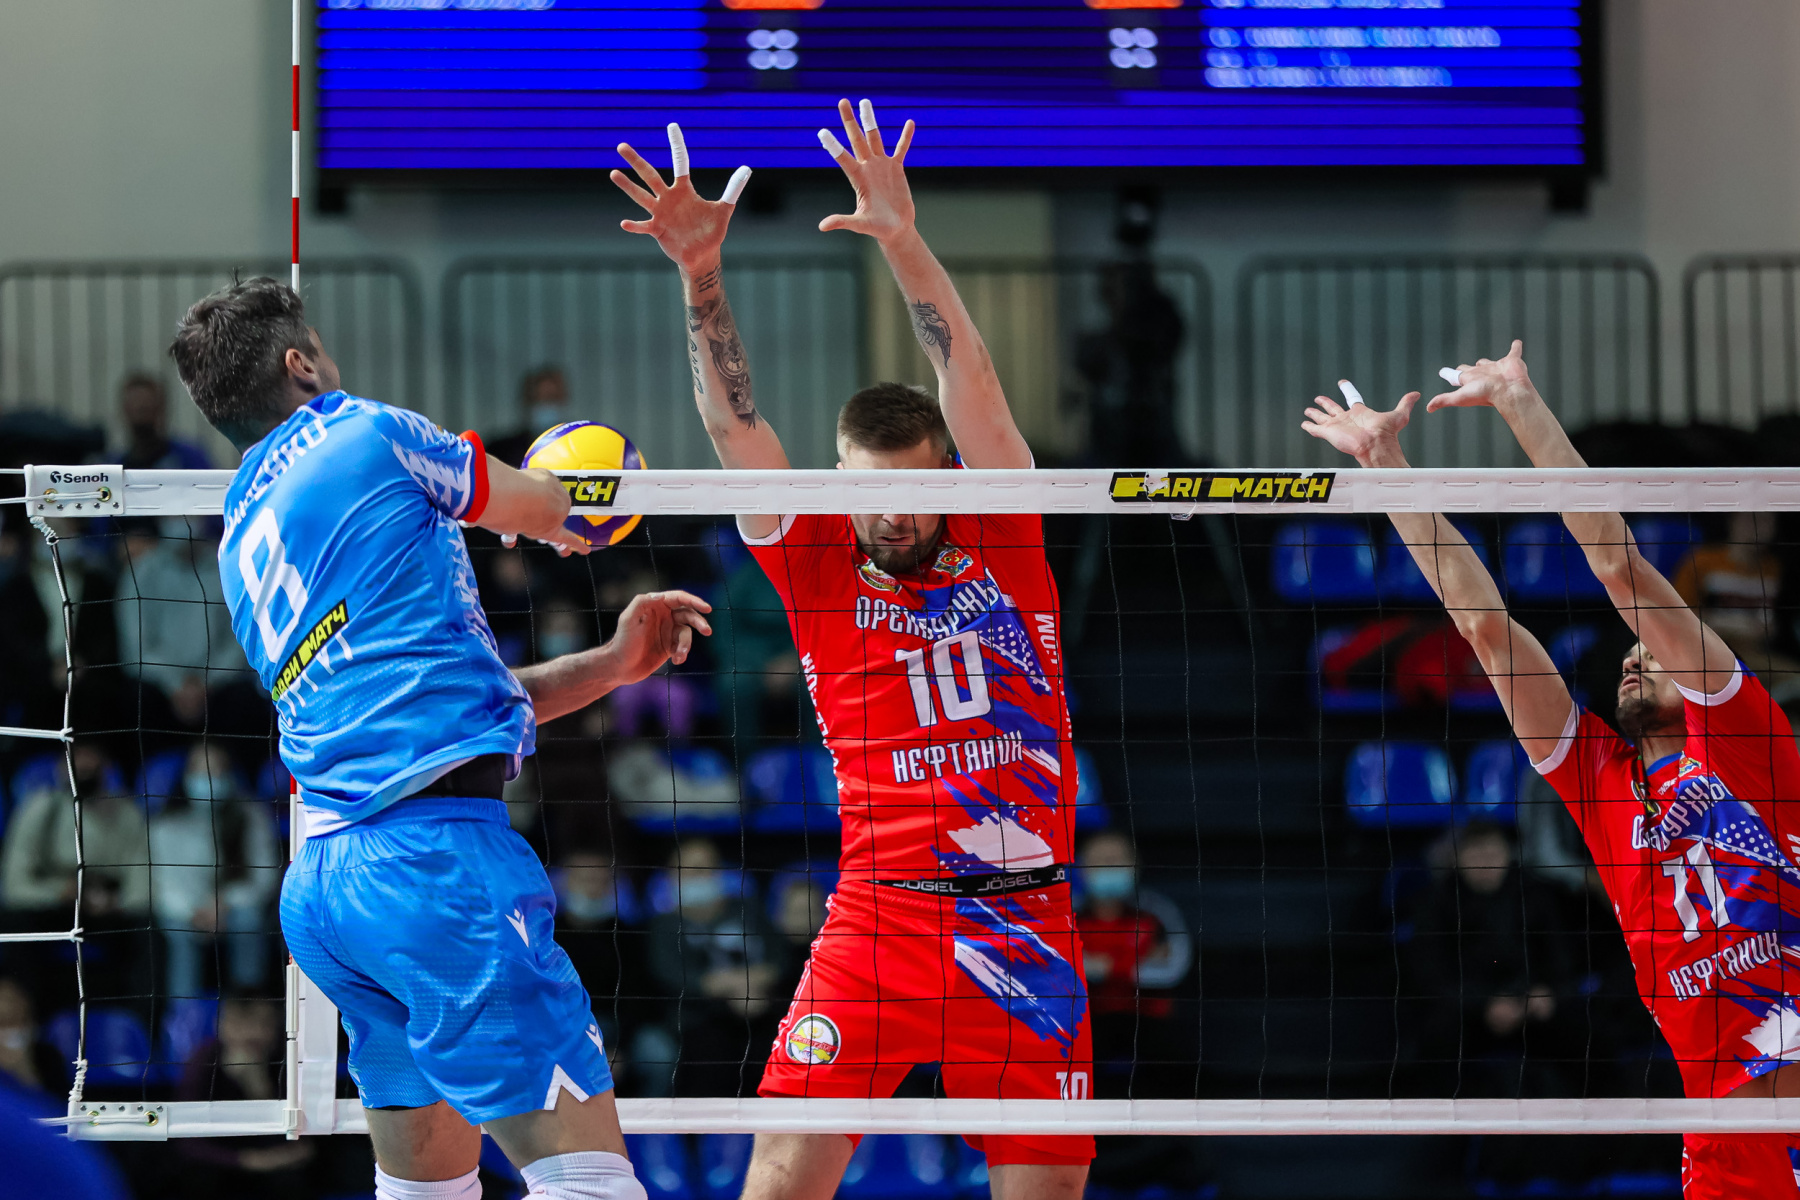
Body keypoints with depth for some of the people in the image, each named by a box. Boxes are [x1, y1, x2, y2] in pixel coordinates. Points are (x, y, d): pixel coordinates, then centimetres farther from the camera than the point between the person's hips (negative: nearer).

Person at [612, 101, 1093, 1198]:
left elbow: (972, 384, -3)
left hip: (1028, 928, 1)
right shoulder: (819, 565, 6)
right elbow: (737, 426, -3)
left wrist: (906, 243, -15)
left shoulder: (1003, 544, 8)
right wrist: (704, 282, -16)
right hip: (880, 914, -1)